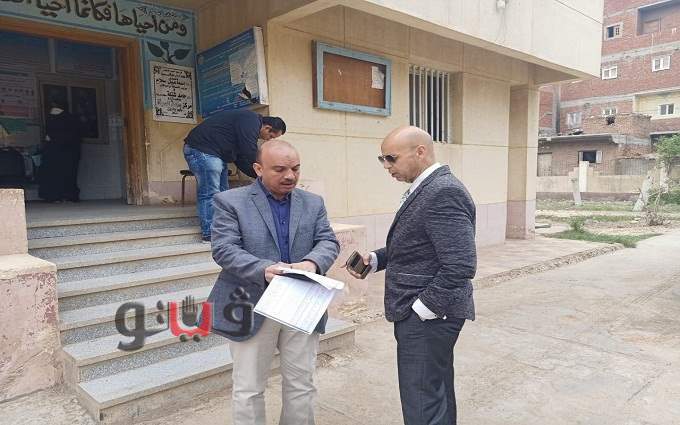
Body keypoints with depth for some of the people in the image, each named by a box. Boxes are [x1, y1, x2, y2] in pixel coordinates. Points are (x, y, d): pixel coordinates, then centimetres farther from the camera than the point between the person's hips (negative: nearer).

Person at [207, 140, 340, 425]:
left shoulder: (313, 203, 8)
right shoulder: (230, 201, -3)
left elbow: (329, 241, 0)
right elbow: (223, 249, -12)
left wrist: (312, 262, -22)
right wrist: (263, 269, -28)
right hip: (252, 308, -3)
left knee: (301, 385, 15)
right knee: (248, 389, 10)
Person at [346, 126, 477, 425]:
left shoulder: (444, 192, -20)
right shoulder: (424, 189, 11)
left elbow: (461, 265, -25)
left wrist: (421, 309, -18)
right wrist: (375, 260, 4)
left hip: (427, 317, -10)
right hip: (422, 314, 10)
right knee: (438, 397, 22)